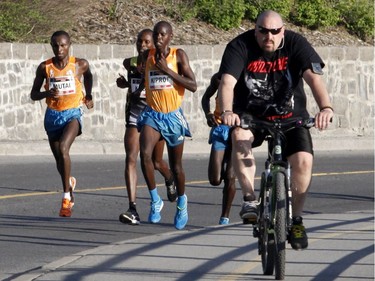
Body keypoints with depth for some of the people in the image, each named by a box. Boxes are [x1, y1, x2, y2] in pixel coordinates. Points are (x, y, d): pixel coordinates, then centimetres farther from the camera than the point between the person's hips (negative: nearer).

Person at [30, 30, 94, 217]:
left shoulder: (80, 64, -6)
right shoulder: (45, 67, -4)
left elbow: (88, 75, 19)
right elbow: (33, 94, 1)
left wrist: (88, 96, 21)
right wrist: (46, 93, -18)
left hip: (73, 113, -3)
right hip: (53, 114, 3)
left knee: (63, 148, -27)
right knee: (59, 158, 13)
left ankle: (66, 197, -23)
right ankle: (69, 183, 47)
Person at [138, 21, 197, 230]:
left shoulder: (179, 55, -7)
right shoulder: (147, 56, 2)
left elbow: (193, 86, -15)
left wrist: (167, 70, -21)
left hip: (173, 116, -2)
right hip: (152, 114, 2)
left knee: (176, 166, 11)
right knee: (145, 154, -24)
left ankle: (182, 201, 38)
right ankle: (156, 200, -9)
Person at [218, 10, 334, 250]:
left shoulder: (296, 44, -14)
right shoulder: (240, 47, -16)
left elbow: (314, 77, -27)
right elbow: (227, 82, -28)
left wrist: (326, 107, -46)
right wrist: (227, 111, -49)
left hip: (290, 116, 1)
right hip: (251, 114, -1)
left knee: (304, 161, -20)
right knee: (240, 136, -34)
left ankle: (296, 219, 1)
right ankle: (250, 199, -27)